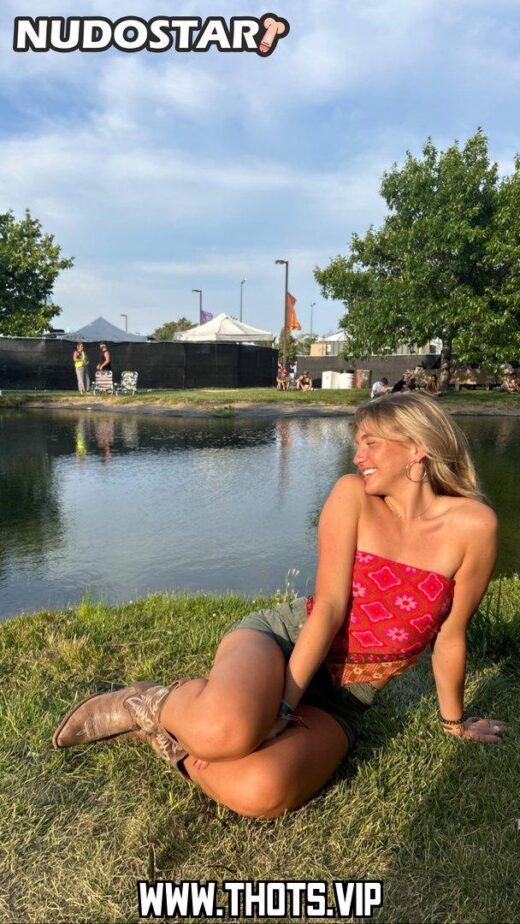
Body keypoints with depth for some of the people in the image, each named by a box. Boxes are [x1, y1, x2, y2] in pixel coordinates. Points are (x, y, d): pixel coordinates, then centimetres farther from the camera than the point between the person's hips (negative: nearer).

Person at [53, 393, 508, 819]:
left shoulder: (473, 525, -7)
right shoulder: (352, 494, -5)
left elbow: (450, 635, 3)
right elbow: (329, 605, -12)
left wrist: (453, 721, 14)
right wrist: (279, 704, -18)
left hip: (338, 704, 1)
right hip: (283, 635, -1)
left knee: (259, 793, -31)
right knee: (225, 729, -38)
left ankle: (171, 735, 0)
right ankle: (156, 703, -2)